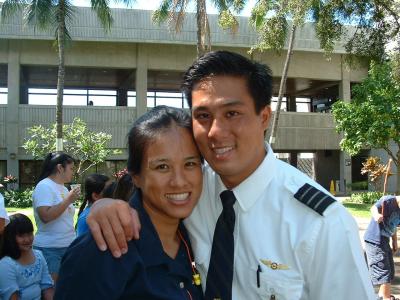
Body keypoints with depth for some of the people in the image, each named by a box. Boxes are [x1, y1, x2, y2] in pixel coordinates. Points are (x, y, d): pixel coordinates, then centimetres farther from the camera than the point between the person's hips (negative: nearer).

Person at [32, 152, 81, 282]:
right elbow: (46, 216, -23)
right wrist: (68, 200, -19)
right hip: (49, 249, -8)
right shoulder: (44, 187, -12)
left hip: (68, 246, 8)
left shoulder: (63, 188, 14)